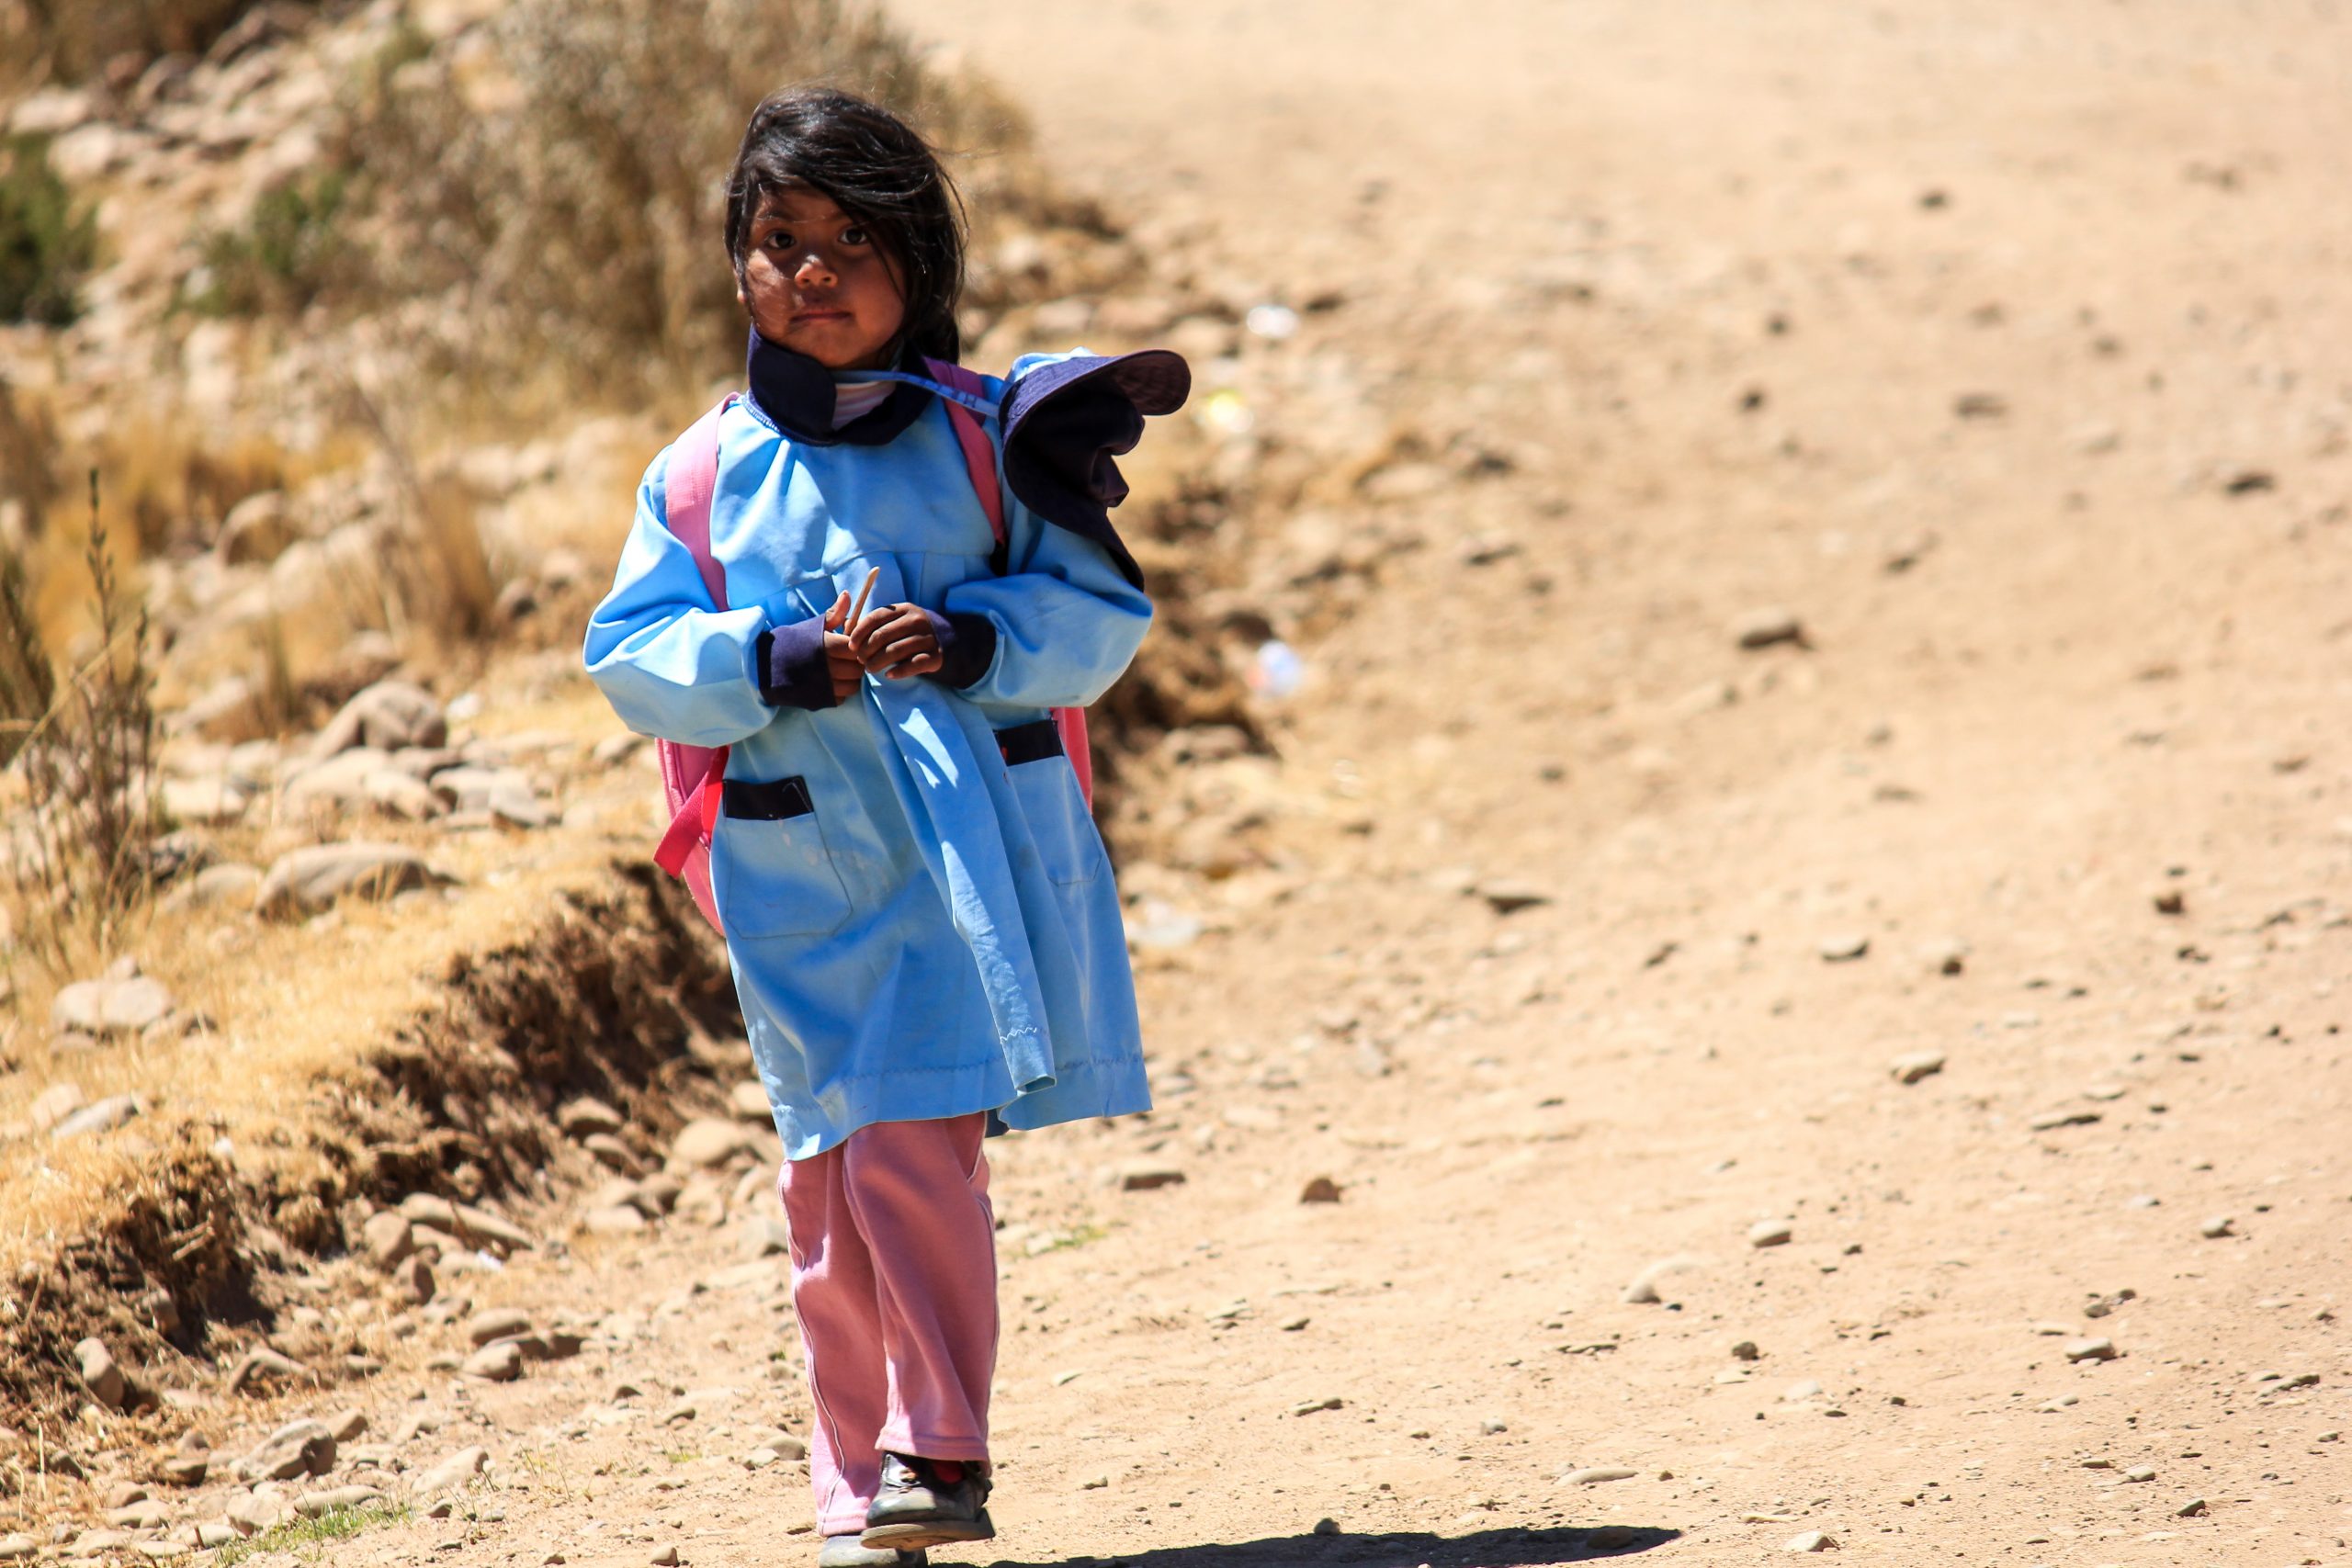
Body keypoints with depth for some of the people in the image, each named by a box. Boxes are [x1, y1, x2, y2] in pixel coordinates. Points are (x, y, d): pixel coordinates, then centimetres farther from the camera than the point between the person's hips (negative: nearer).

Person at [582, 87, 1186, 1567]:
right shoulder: (707, 476, 6)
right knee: (831, 1183, 6)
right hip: (802, 879, 2)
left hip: (973, 859, -2)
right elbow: (633, 656, 1)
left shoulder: (987, 433, 3)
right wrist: (785, 663, -15)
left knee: (912, 1147, -15)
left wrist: (967, 642, -16)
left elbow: (1101, 608, 1)